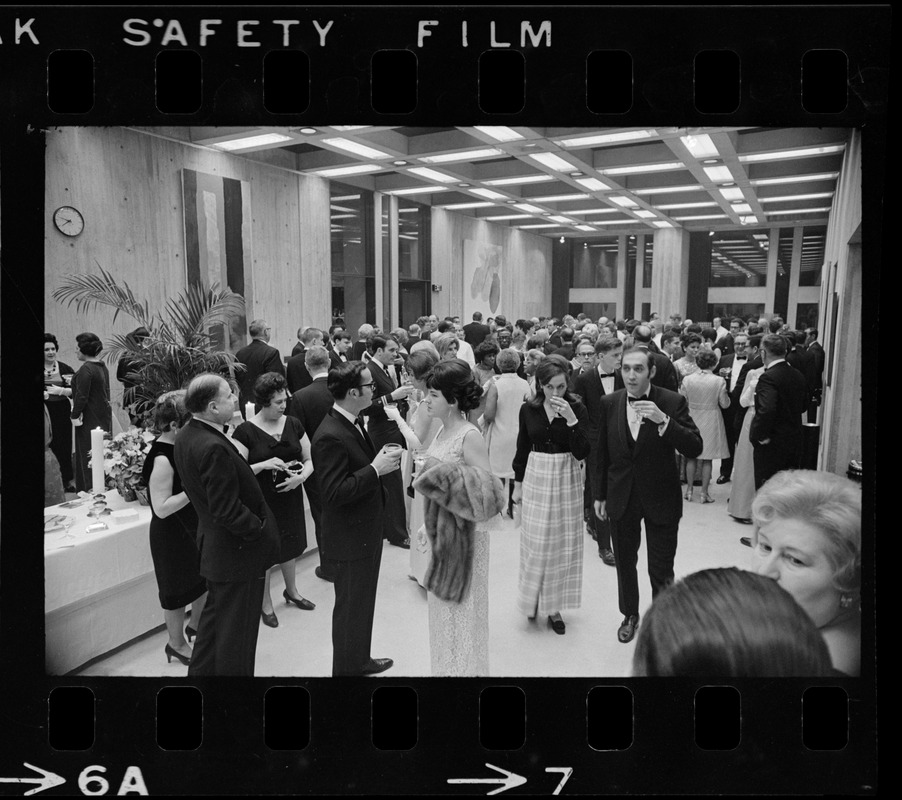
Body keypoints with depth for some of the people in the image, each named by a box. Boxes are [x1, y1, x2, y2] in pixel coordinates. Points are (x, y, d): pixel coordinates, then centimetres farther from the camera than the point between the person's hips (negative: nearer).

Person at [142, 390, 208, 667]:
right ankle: (177, 644, 33)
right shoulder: (162, 460, -27)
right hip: (173, 535, -8)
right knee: (178, 592, 11)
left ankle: (196, 626, 46)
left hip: (193, 528, 8)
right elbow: (162, 508, -27)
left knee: (205, 580, 22)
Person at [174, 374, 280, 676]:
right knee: (237, 630, 10)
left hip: (212, 545, 10)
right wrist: (261, 530, -16)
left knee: (215, 615, 27)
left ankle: (200, 670, 43)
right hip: (238, 551, -10)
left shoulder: (186, 436, 0)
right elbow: (229, 512, -29)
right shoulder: (214, 448, -30)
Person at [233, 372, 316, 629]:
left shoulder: (293, 424, 0)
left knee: (290, 546, 20)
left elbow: (309, 460, 4)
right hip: (261, 502, -4)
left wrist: (302, 476, -16)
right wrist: (263, 465, -26)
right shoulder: (245, 431, -13)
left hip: (290, 498, 4)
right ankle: (266, 603, 32)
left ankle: (291, 590, 45)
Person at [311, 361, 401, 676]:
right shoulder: (330, 436, -27)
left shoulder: (353, 422, 4)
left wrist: (381, 459, 1)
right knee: (350, 608, 9)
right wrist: (375, 469, -27)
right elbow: (334, 492, -29)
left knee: (364, 602, 25)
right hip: (349, 540, -10)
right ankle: (346, 668, 29)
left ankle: (360, 660, 45)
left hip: (367, 532, 10)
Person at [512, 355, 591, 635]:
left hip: (566, 479, -1)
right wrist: (518, 484, 9)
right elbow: (522, 449, 8)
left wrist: (571, 419, -25)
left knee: (562, 543, 7)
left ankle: (555, 606, 22)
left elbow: (582, 452, -14)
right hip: (536, 477, 1)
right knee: (535, 542, 5)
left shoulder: (577, 409, -8)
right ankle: (533, 598, 26)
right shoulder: (528, 409, -2)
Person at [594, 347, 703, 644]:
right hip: (621, 497, 3)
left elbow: (694, 449, -19)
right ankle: (630, 615, 40)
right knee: (625, 563, 18)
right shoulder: (609, 403, -3)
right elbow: (602, 453, 5)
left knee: (661, 570, 3)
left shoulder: (672, 402, -12)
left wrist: (663, 421, -32)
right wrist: (600, 495, 8)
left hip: (660, 498, -3)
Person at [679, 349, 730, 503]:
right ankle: (704, 493, 10)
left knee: (691, 457, 14)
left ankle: (689, 490, 17)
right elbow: (724, 404, -5)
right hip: (710, 420, -1)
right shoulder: (719, 381, -13)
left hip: (692, 419, 2)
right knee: (707, 459, 7)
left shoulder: (687, 379, -9)